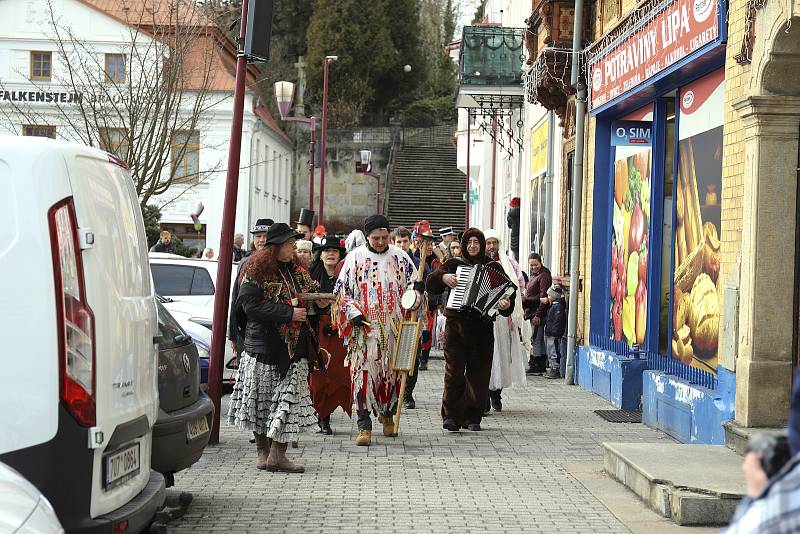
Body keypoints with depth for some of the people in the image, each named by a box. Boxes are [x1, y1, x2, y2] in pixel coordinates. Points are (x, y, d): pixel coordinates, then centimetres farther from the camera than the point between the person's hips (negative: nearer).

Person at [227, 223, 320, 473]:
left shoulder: (296, 269, 12)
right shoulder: (257, 270, -7)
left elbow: (311, 292, 25)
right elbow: (251, 305, -16)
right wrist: (289, 313, -20)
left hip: (293, 346, 5)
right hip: (263, 346, -5)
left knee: (290, 399, -4)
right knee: (261, 400, 4)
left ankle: (278, 454, -2)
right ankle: (263, 450, 15)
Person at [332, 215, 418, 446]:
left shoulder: (400, 257, 6)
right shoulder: (355, 258, 0)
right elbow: (342, 290, 2)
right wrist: (354, 314, -10)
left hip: (393, 328, 2)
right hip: (364, 327, -2)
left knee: (392, 371, 10)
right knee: (363, 373, -8)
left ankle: (387, 413, 32)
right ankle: (364, 425, -6)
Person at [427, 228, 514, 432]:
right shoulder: (454, 264, 9)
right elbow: (431, 284, 6)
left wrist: (506, 303, -16)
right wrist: (443, 277, -13)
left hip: (482, 326, 1)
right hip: (456, 324, -1)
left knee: (479, 372, 1)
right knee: (454, 370, -6)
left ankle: (473, 417, 8)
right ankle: (451, 416, -3)